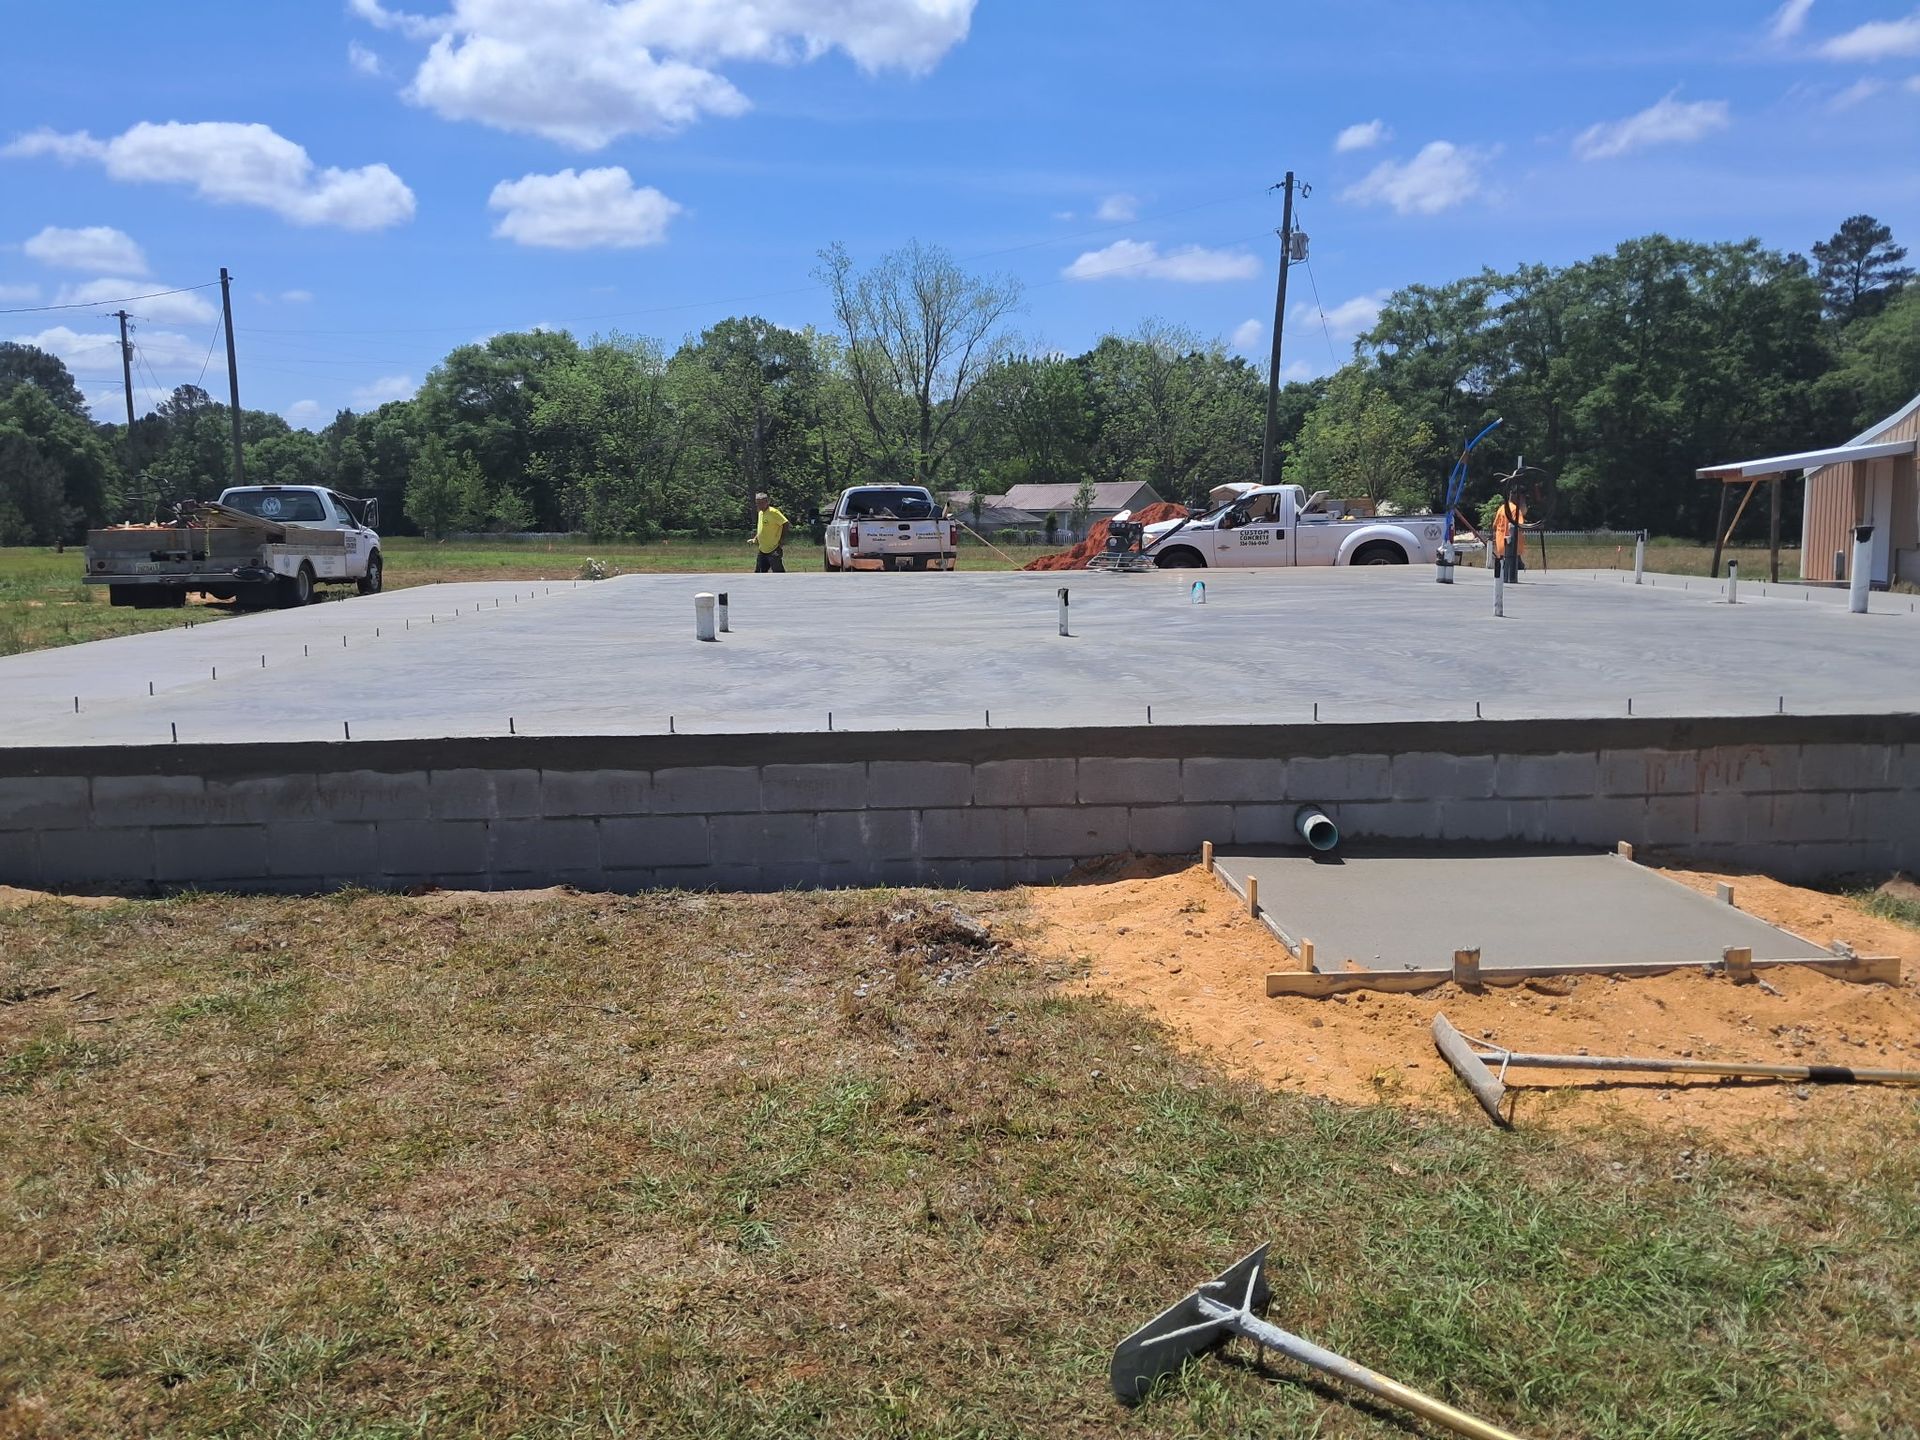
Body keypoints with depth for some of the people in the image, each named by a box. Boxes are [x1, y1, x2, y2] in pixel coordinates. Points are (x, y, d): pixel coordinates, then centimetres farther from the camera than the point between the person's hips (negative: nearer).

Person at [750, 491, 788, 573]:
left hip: (773, 549, -9)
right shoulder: (760, 513, 13)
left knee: (779, 572, -9)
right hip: (762, 550, 9)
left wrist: (783, 539, -19)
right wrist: (755, 539, 14)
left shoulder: (773, 512, -14)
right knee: (759, 572, 12)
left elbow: (785, 523, -17)